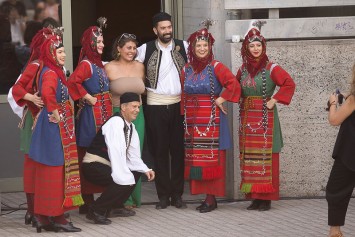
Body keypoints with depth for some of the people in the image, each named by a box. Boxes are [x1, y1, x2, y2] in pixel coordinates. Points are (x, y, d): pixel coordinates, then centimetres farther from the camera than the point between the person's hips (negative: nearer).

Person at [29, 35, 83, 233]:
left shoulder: (55, 72, 14)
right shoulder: (51, 73, -16)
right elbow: (47, 92, -36)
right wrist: (54, 111, -24)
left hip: (61, 127, 10)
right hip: (55, 127, -10)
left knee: (54, 171, 12)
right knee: (55, 170, -5)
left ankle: (44, 216, 17)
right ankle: (55, 216, -1)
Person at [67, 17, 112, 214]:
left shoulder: (99, 64, 15)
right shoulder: (86, 64, -13)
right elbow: (73, 82, -29)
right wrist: (88, 98, -19)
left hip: (105, 113, 9)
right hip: (92, 114, -9)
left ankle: (90, 199, 16)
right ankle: (87, 201, -2)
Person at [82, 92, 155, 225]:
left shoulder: (131, 127, 10)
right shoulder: (116, 123, -19)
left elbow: (133, 156, 8)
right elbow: (116, 153, -26)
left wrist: (145, 170, -9)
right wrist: (125, 178, -29)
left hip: (107, 166, 10)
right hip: (93, 165, -10)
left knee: (135, 174, 3)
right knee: (123, 182, -25)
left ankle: (115, 206, 9)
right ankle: (96, 211, -13)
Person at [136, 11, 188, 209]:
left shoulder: (183, 46, 4)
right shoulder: (146, 49, 1)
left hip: (179, 104, 1)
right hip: (156, 105, -1)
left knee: (178, 150, 3)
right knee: (160, 151, 2)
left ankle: (177, 194, 9)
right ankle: (163, 195, 7)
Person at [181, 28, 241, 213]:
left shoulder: (215, 67, -4)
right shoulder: (187, 69, 11)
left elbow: (233, 84, -12)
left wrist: (221, 100, -9)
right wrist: (184, 114, 12)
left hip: (211, 120, -5)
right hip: (192, 121, 5)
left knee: (211, 159, -5)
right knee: (195, 159, 3)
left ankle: (212, 199, -3)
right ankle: (206, 196, 9)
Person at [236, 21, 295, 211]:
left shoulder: (270, 68, -6)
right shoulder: (243, 69, 11)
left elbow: (289, 84, -12)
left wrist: (274, 101, -13)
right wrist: (244, 102, 11)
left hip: (265, 117, -5)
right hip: (247, 118, 5)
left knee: (265, 157, -5)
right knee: (249, 158, 5)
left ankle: (266, 198, -2)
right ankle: (254, 196, 9)